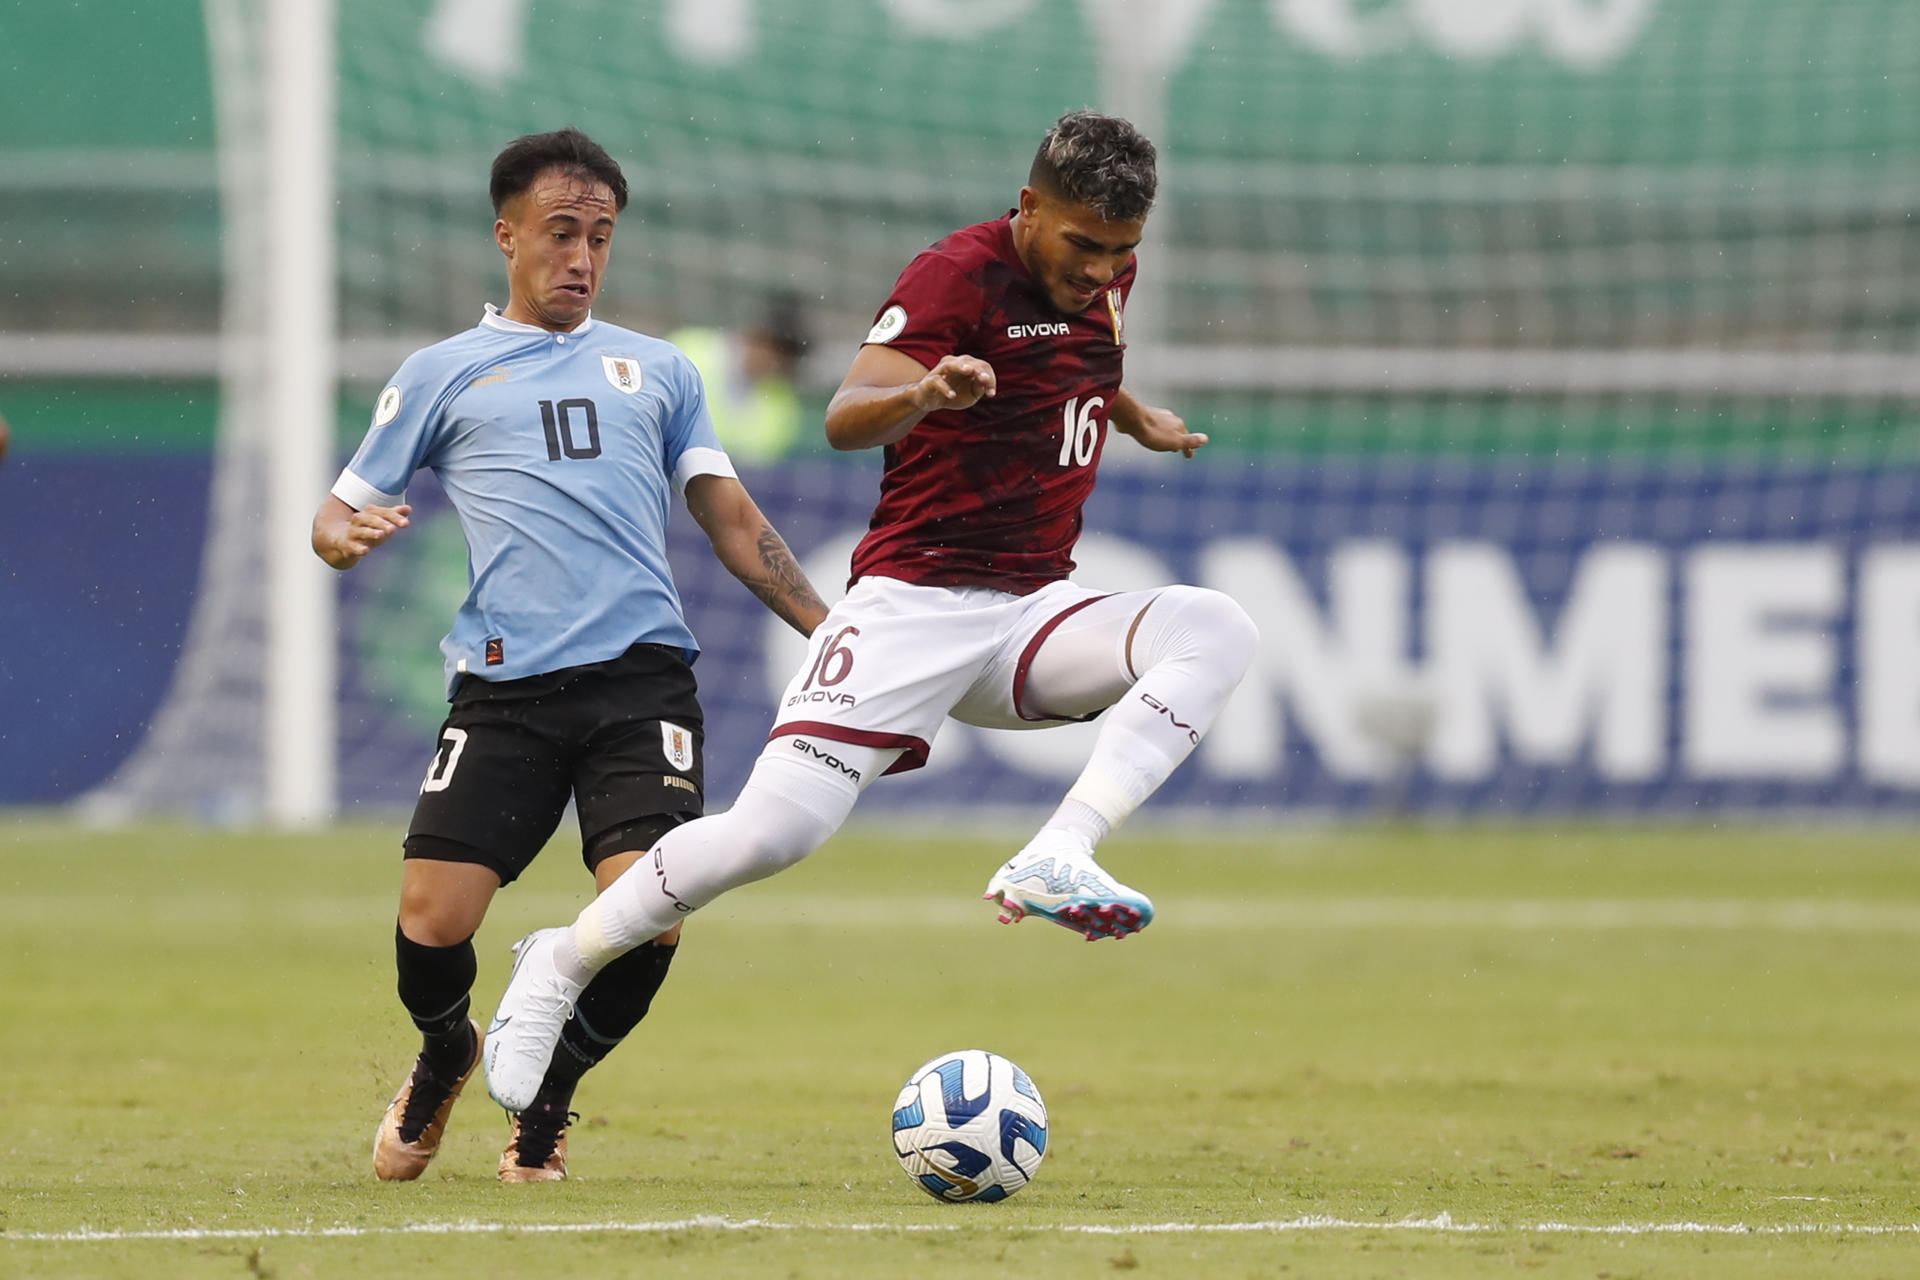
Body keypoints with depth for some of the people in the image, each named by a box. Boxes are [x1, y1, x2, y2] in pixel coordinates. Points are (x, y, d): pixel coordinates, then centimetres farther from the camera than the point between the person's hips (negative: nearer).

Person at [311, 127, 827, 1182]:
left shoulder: (656, 370, 22)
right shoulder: (443, 374, 16)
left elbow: (731, 521, 22)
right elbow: (340, 515, 17)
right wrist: (346, 536, -8)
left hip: (642, 674, 1)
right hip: (504, 687, -1)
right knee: (433, 920, -12)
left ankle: (548, 1094, 11)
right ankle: (446, 1056, 25)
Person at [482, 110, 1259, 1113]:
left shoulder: (1104, 275, 11)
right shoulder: (959, 275, -12)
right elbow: (846, 419, -28)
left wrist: (1135, 418, 45)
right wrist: (923, 395, -47)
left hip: (1031, 614, 6)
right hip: (914, 603, -6)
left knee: (1216, 631, -21)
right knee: (776, 829, -20)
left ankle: (1052, 862, -33)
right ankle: (561, 967, 3)